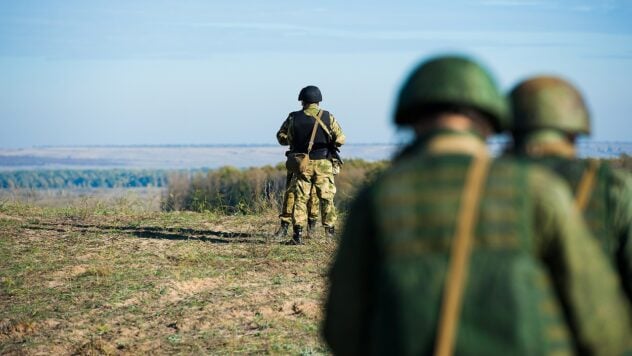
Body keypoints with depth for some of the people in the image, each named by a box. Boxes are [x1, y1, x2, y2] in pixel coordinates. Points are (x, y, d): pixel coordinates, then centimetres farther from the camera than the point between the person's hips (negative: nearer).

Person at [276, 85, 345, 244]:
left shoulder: (294, 118, -2)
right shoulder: (328, 117, -3)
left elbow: (282, 137, 6)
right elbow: (340, 139, -5)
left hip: (302, 164, 0)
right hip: (323, 164, 0)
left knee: (300, 197, 4)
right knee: (326, 197, 10)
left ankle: (298, 231, -5)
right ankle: (330, 229, 13)